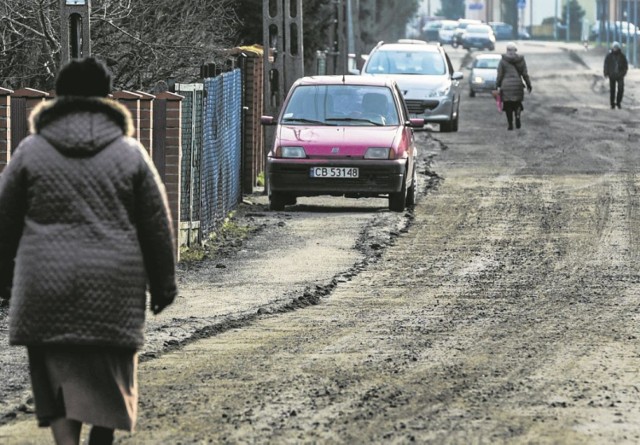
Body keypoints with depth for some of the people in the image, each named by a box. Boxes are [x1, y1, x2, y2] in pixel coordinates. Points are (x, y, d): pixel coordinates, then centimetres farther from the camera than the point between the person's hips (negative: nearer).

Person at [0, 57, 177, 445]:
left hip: (47, 283, 0)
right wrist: (164, 282, 14)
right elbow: (157, 225, 6)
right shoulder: (130, 153, 4)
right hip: (114, 289, 0)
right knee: (110, 378, 10)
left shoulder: (31, 151, 3)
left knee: (59, 373, 4)